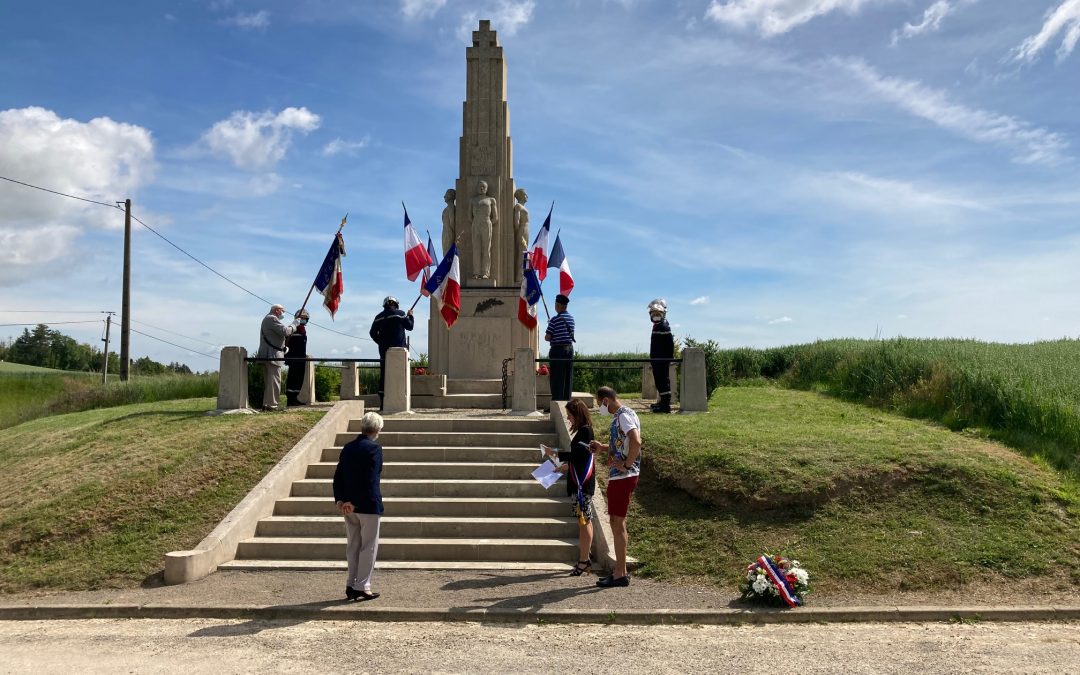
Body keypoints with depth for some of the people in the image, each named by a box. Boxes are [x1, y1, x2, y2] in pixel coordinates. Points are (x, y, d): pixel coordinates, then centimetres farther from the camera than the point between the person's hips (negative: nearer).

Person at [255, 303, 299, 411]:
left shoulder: (268, 319, 24)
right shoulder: (272, 319, -10)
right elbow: (285, 331, -19)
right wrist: (295, 324, -7)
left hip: (269, 355, 11)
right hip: (272, 355, -11)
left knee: (270, 381, 14)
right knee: (274, 381, -10)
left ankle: (266, 404, 17)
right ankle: (272, 405, -11)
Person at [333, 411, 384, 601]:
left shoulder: (347, 447, 8)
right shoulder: (374, 448, -13)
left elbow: (338, 476, 5)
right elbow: (370, 480, -19)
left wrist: (340, 500, 1)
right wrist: (355, 502, -14)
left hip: (348, 506, 7)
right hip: (369, 505, -7)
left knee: (352, 545, 15)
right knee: (368, 546, 3)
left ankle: (351, 585, 20)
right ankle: (362, 587, 4)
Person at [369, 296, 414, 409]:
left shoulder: (379, 316, 10)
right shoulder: (400, 314, -2)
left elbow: (372, 333, 10)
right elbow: (410, 326, 6)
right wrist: (410, 315, 21)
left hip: (384, 350, 4)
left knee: (383, 376, 5)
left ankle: (383, 403, 4)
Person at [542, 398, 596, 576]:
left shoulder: (585, 430, -14)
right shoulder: (583, 430, 16)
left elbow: (576, 454, -19)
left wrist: (555, 453, -11)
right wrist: (567, 466, 20)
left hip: (582, 483, -10)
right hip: (580, 482, 10)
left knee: (584, 522, -5)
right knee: (584, 521, 12)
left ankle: (584, 561, -1)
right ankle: (584, 560, 17)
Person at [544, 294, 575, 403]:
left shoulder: (555, 320, -13)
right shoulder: (571, 318, 8)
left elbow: (547, 337, -13)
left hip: (558, 350, -6)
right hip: (570, 348, 6)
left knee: (557, 378, -2)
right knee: (568, 378, 10)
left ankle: (556, 402, -3)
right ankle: (567, 401, 12)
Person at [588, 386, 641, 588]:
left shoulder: (624, 416, -16)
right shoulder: (620, 415, 15)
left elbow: (636, 442, -32)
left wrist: (626, 465, -23)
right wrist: (602, 448, 20)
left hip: (623, 477, -10)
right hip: (619, 477, 10)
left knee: (617, 523, -4)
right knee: (616, 522, 14)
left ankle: (620, 574, 4)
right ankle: (620, 571, 22)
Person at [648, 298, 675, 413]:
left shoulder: (664, 326, -13)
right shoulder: (657, 326, 17)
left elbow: (670, 344, -18)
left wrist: (670, 358, -19)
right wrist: (652, 359, 24)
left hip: (662, 360, -10)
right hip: (657, 360, 10)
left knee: (663, 381, -10)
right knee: (660, 381, 16)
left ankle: (666, 405, -11)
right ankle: (662, 402, 25)